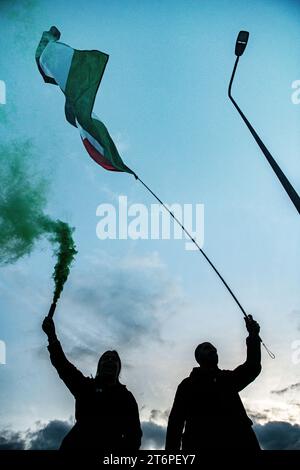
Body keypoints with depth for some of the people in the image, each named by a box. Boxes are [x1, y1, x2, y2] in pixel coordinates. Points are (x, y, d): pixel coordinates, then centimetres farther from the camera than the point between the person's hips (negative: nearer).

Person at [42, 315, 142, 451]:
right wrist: (52, 336, 4)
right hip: (77, 445, 1)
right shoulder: (86, 386, 22)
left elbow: (133, 435, 12)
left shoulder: (125, 396, 20)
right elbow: (63, 365, 13)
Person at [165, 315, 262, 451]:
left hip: (237, 442, 3)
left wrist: (253, 336, 5)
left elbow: (252, 367, 16)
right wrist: (171, 449, -3)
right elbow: (176, 420, 11)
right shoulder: (188, 384, 19)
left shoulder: (227, 378, 30)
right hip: (202, 444, -3)